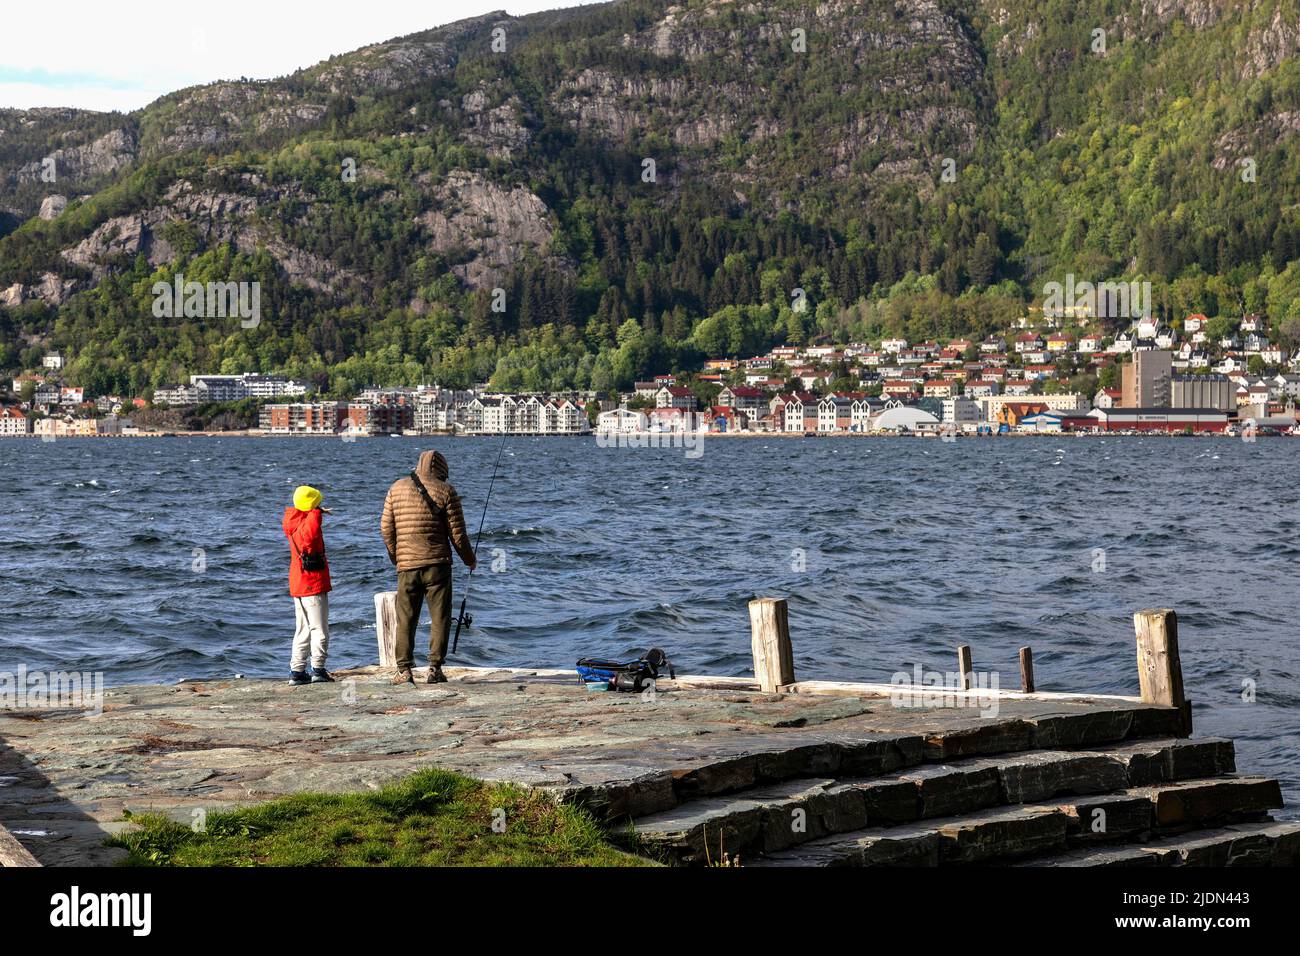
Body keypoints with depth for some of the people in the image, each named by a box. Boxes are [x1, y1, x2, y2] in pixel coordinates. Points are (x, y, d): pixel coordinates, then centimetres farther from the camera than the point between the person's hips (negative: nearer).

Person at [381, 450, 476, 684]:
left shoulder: (397, 488, 7)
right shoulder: (445, 491, -2)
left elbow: (386, 527, 6)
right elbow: (457, 533, -3)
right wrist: (469, 559, 12)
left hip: (406, 565, 2)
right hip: (437, 564, -2)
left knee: (405, 619, 8)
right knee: (440, 617, 4)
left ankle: (404, 670, 4)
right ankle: (435, 669, 0)